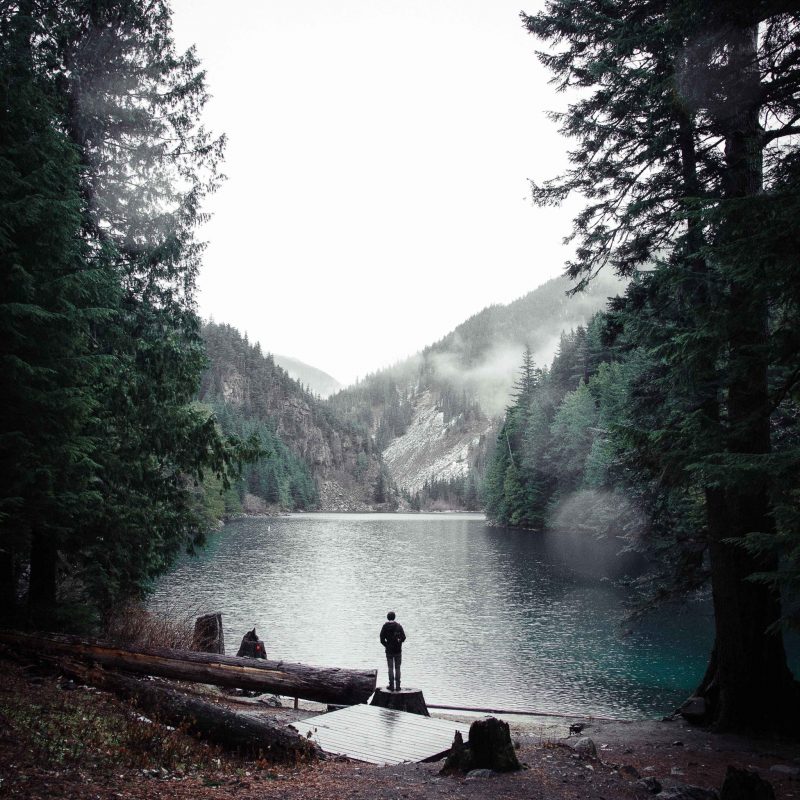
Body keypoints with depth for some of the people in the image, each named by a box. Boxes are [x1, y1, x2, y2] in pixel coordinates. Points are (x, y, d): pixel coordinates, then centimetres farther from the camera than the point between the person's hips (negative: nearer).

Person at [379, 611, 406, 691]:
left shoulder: (385, 627, -3)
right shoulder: (398, 626, -2)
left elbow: (382, 640, -6)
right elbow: (403, 637, -5)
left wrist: (387, 646, 8)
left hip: (389, 651, -1)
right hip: (398, 650, 1)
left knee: (390, 668, 5)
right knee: (397, 668, 8)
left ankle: (391, 685, 2)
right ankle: (397, 686, 7)